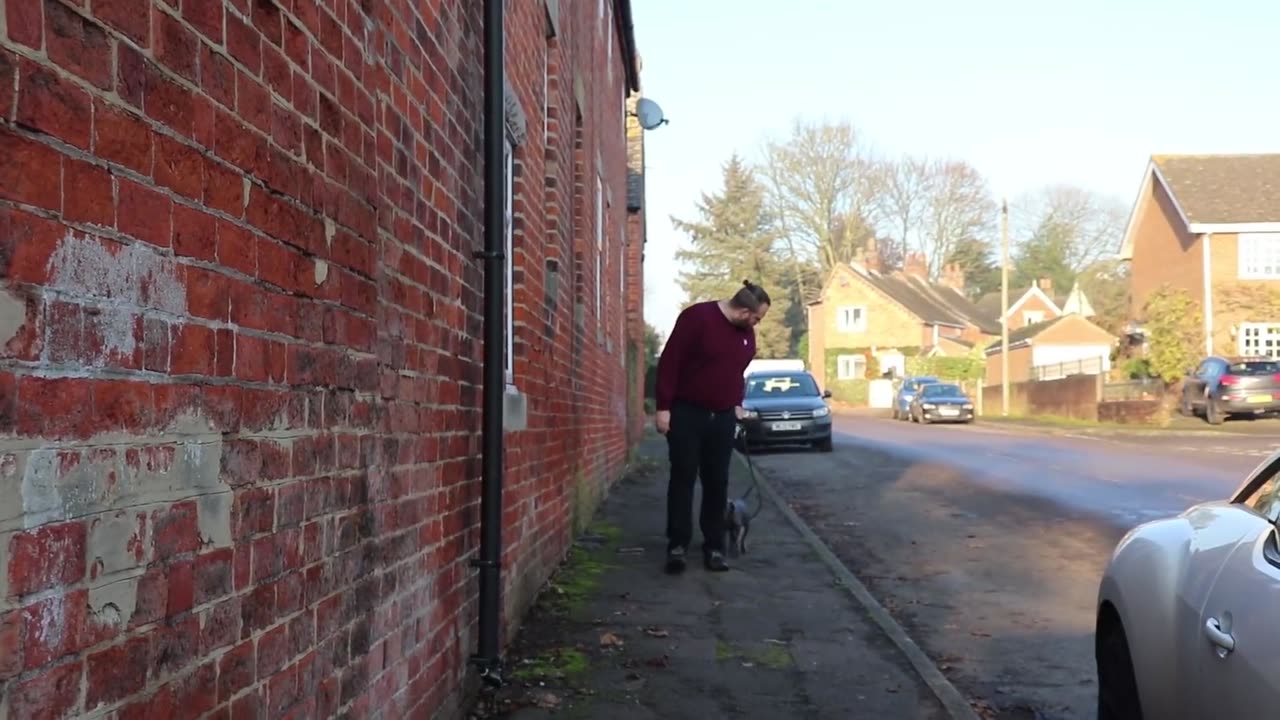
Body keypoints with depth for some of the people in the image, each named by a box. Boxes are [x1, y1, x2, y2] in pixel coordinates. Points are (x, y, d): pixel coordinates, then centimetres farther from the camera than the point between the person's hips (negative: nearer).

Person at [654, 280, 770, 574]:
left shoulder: (746, 333, 6)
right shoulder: (697, 317, -15)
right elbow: (670, 361, -14)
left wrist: (737, 403, 13)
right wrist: (664, 407, -16)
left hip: (723, 417, 6)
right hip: (686, 413, -6)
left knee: (717, 482, 4)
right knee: (683, 478, -4)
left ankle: (714, 547, 9)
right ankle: (677, 545, 0)